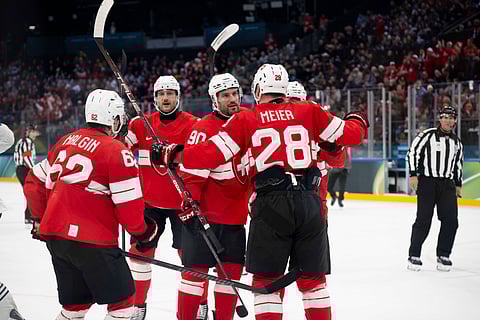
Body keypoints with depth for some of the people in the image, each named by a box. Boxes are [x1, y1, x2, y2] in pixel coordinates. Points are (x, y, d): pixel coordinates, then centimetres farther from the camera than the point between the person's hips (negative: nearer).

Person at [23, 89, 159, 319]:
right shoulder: (117, 151, -10)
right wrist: (143, 232, 6)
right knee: (122, 301, 4)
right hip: (91, 241, -7)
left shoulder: (66, 142, 11)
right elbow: (128, 205, -12)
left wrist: (40, 219, 28)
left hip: (54, 236, 7)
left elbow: (35, 182, 18)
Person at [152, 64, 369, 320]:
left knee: (267, 280, 6)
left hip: (269, 205, -2)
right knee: (313, 279, 13)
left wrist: (171, 155, 15)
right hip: (309, 202, 2)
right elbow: (349, 134, 13)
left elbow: (210, 154, 1)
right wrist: (358, 121, 36)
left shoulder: (245, 119, 6)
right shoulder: (309, 112, 10)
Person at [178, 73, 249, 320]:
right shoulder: (204, 129, -11)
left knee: (232, 271, 8)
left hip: (235, 215, 6)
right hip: (204, 214, -6)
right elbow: (190, 172, -16)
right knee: (196, 270, -3)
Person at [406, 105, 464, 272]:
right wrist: (413, 174, -13)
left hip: (447, 184, 5)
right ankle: (414, 255, 3)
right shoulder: (428, 135, -5)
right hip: (427, 182, -5)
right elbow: (413, 152, -6)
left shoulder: (457, 142, 14)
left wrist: (458, 184, 22)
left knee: (451, 220, -5)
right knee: (423, 220, -8)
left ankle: (443, 256, 6)